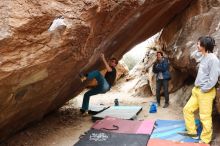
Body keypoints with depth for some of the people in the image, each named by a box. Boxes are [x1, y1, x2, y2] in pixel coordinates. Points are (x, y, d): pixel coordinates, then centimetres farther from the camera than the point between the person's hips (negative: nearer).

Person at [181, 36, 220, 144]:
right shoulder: (203, 57, 12)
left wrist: (203, 90, -14)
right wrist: (197, 88, 13)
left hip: (206, 92, -9)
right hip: (197, 90, 9)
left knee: (205, 117, 1)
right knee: (187, 109, 13)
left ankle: (205, 140, 17)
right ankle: (192, 131, 26)